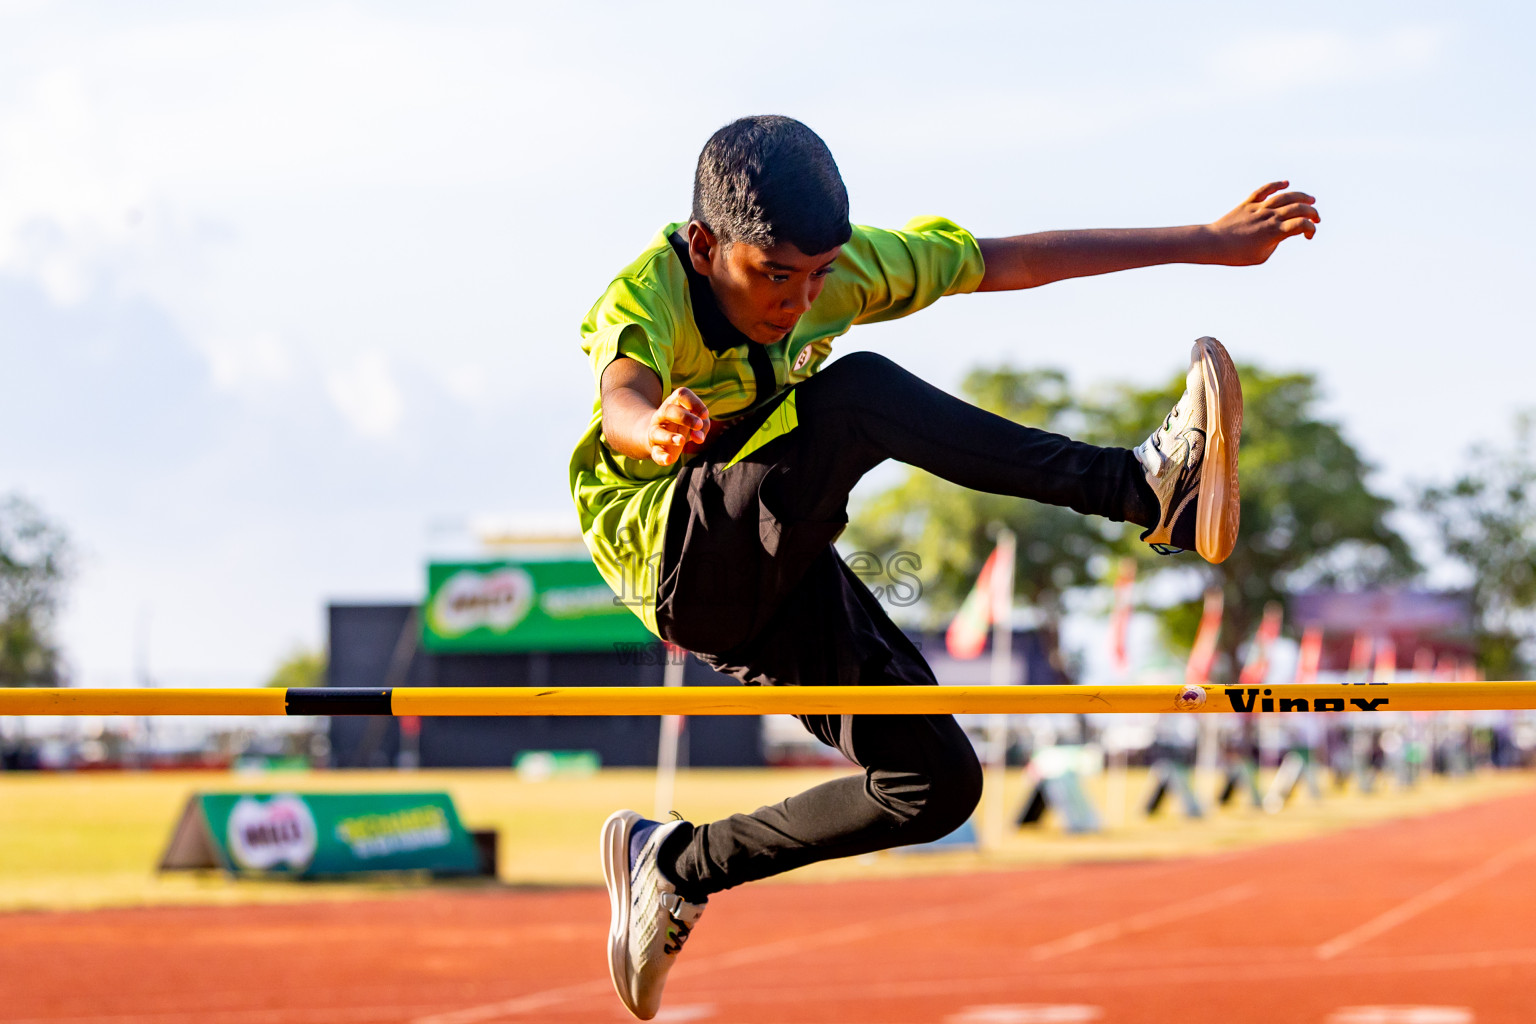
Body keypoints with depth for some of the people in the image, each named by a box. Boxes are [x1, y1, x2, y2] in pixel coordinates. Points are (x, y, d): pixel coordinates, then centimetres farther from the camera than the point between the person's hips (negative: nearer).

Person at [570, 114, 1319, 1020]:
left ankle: (681, 866, 14)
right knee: (859, 393, -31)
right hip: (676, 550, -7)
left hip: (779, 576, 7)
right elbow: (620, 400, -46)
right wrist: (656, 429, -72)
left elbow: (1015, 261, 1)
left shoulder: (838, 265, -5)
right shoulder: (650, 296, -23)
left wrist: (1211, 243, 1)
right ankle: (1147, 490, -35)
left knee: (939, 784, -2)